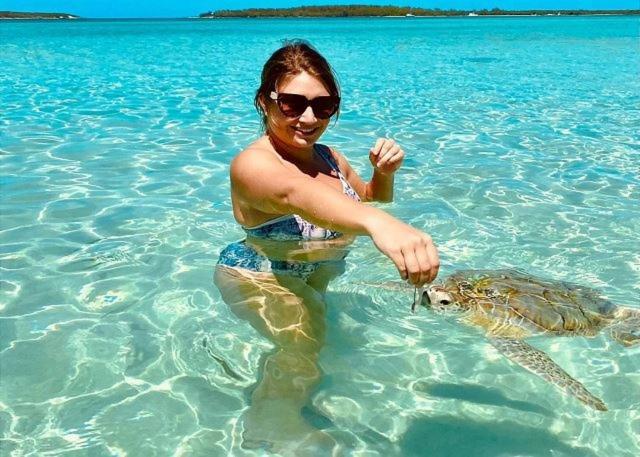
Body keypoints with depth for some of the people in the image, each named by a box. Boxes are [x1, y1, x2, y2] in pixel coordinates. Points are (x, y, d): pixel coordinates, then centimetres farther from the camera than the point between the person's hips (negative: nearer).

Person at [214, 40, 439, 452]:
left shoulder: (328, 156, -2)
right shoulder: (253, 163, -29)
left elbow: (368, 199, 18)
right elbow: (294, 193, -54)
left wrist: (384, 173, -9)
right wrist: (378, 223, -75)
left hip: (314, 276, 8)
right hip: (257, 278, -8)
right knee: (303, 346, -23)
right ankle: (266, 432, 2)